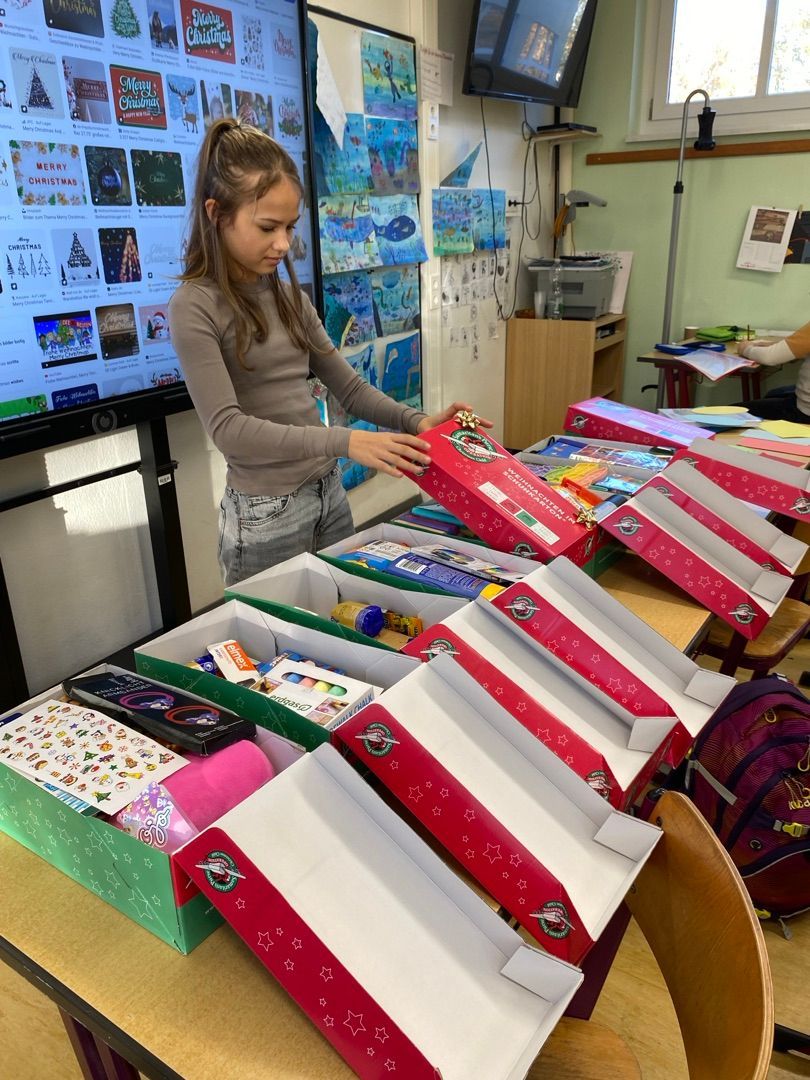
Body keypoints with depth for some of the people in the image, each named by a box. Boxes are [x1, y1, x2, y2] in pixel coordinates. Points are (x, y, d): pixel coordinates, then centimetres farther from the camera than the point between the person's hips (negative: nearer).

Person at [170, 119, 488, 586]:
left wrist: (415, 421, -10)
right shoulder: (195, 308, -12)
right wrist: (345, 442, -29)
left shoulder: (291, 297, 7)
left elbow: (348, 385, 8)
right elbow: (228, 428, -21)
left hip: (330, 492, 6)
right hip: (267, 514, -6)